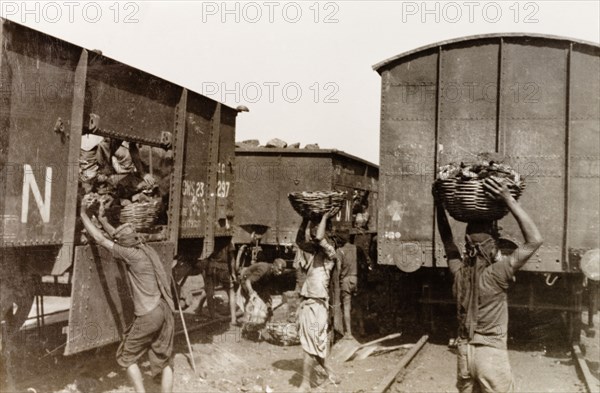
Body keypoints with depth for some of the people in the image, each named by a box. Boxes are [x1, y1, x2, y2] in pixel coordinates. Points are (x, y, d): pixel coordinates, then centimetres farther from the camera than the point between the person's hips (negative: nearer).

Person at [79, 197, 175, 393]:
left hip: (149, 314, -7)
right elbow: (119, 236, 27)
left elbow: (100, 239, -4)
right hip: (165, 310, 7)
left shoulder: (132, 254, -11)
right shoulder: (146, 249, 10)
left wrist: (83, 214, 4)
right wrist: (102, 219, 31)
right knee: (164, 360, 13)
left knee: (127, 356, 13)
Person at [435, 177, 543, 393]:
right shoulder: (496, 274, -21)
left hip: (464, 352, 5)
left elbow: (447, 238, 11)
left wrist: (439, 204, 7)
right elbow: (534, 240, -23)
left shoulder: (458, 271, -6)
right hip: (492, 355, -5)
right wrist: (509, 200, -26)